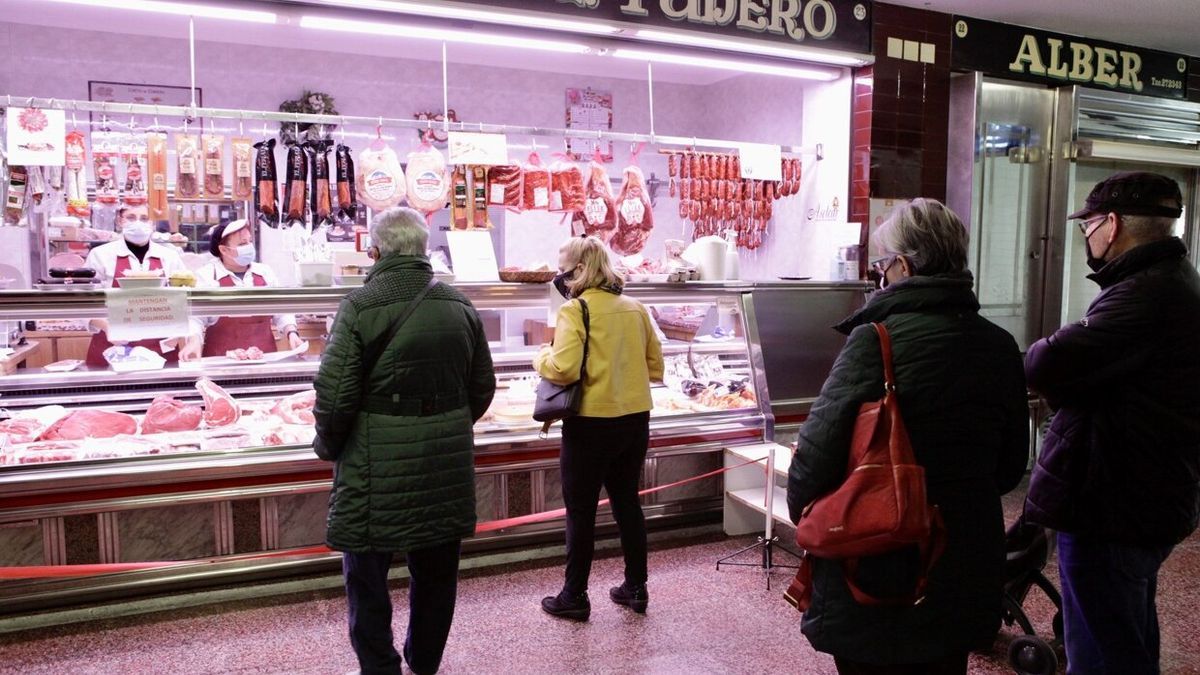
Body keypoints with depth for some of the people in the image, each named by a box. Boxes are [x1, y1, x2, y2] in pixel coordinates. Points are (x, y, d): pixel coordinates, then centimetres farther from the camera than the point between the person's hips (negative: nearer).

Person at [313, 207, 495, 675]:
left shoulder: (361, 306, -12)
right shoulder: (460, 306, 4)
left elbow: (334, 393, -14)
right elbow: (482, 388, 9)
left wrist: (329, 445, 4)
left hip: (377, 466, -5)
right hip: (447, 465, 6)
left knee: (367, 573, 12)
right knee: (435, 570, 19)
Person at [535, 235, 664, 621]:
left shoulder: (575, 311, -13)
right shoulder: (635, 308, 6)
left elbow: (563, 370, -22)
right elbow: (655, 367, 11)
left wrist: (541, 358, -3)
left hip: (592, 423, -6)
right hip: (635, 419, 6)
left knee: (580, 511, 7)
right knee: (627, 502, 18)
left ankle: (575, 596, 19)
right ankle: (636, 588, 29)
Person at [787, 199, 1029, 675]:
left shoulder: (876, 340, -20)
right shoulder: (1000, 347, 0)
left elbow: (817, 451, -21)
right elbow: (1011, 464, 10)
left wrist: (802, 513, -2)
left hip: (877, 579, -6)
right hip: (965, 580, 6)